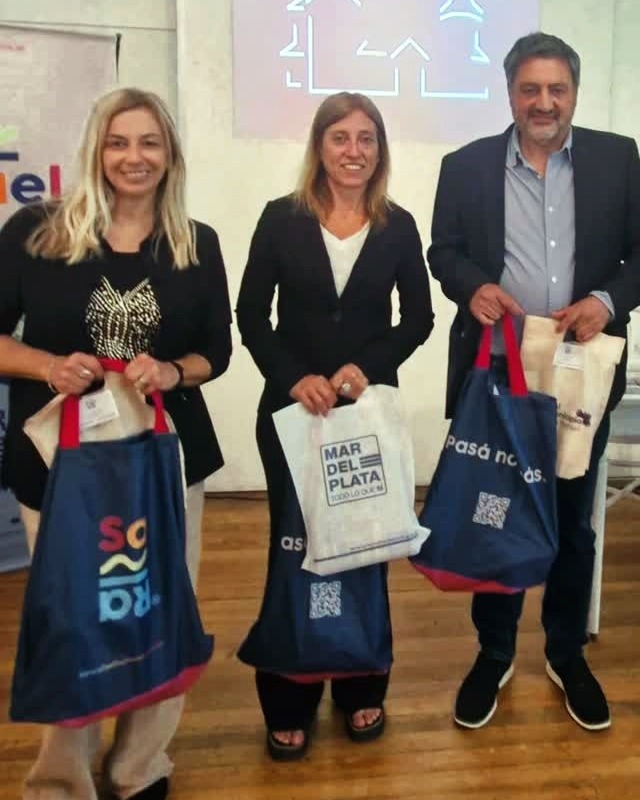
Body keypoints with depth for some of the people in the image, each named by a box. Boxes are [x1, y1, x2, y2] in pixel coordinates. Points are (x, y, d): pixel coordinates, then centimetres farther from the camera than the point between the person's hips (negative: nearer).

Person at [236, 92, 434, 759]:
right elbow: (251, 315, -2)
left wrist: (367, 366, -12)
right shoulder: (281, 218, -1)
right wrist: (294, 377, -16)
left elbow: (419, 318, 4)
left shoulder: (398, 226, 3)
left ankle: (361, 688, 28)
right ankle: (289, 703, 21)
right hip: (292, 406, -1)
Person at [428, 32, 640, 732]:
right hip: (495, 372, 0)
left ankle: (567, 656, 34)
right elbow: (444, 251, 4)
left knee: (573, 523, 14)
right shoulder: (466, 166, 2)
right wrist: (474, 285, -17)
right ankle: (493, 655, 31)